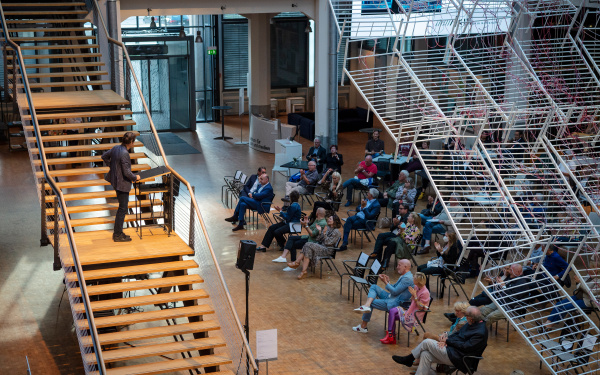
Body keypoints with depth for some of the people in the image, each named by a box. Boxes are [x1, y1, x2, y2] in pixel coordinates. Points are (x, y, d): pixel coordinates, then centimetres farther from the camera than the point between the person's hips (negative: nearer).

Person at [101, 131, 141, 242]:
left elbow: (104, 156, 16)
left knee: (122, 207, 20)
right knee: (123, 209, 1)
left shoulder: (116, 148, 1)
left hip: (116, 182, 9)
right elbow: (127, 172, -24)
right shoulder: (124, 154, -25)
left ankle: (117, 232, 27)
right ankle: (118, 235, 9)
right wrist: (135, 178, -8)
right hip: (122, 184, -9)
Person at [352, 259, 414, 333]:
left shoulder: (407, 278, -19)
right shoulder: (404, 276, 14)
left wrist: (385, 282, -12)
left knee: (371, 302, -7)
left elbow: (395, 292, -21)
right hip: (391, 297, 11)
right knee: (374, 286, 2)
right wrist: (388, 281, 0)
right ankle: (366, 306, -23)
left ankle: (363, 326, 4)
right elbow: (394, 288, 18)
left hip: (395, 303, -11)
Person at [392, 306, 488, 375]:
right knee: (425, 354, -7)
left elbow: (465, 347, -22)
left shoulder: (480, 333, -22)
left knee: (427, 342, -11)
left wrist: (448, 340, -11)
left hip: (456, 357, -9)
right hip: (451, 350, 9)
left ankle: (409, 359, 9)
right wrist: (446, 340, -2)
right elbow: (457, 334, 16)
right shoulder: (471, 324, 8)